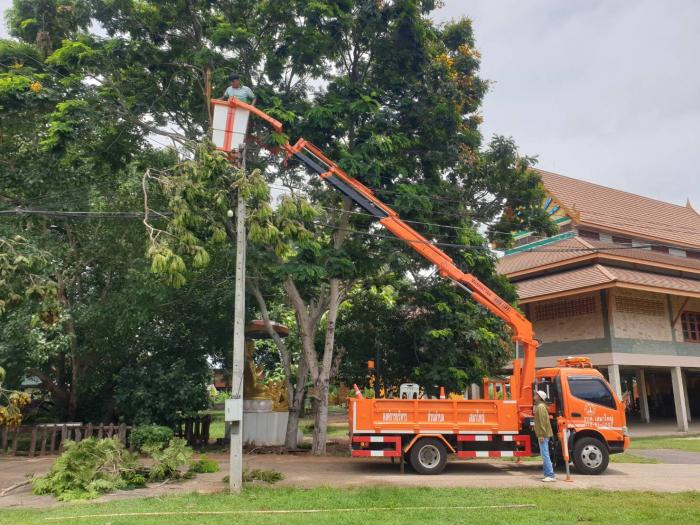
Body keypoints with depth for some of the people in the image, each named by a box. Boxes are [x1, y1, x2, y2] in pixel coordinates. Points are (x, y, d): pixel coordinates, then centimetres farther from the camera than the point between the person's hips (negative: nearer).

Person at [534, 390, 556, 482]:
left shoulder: (540, 407, -14)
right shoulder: (540, 406, 17)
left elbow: (543, 421, -20)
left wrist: (541, 435, -21)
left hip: (543, 435, -11)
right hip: (544, 434, 11)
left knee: (545, 455, -10)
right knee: (545, 455, 14)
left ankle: (551, 475, -10)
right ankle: (548, 474, 19)